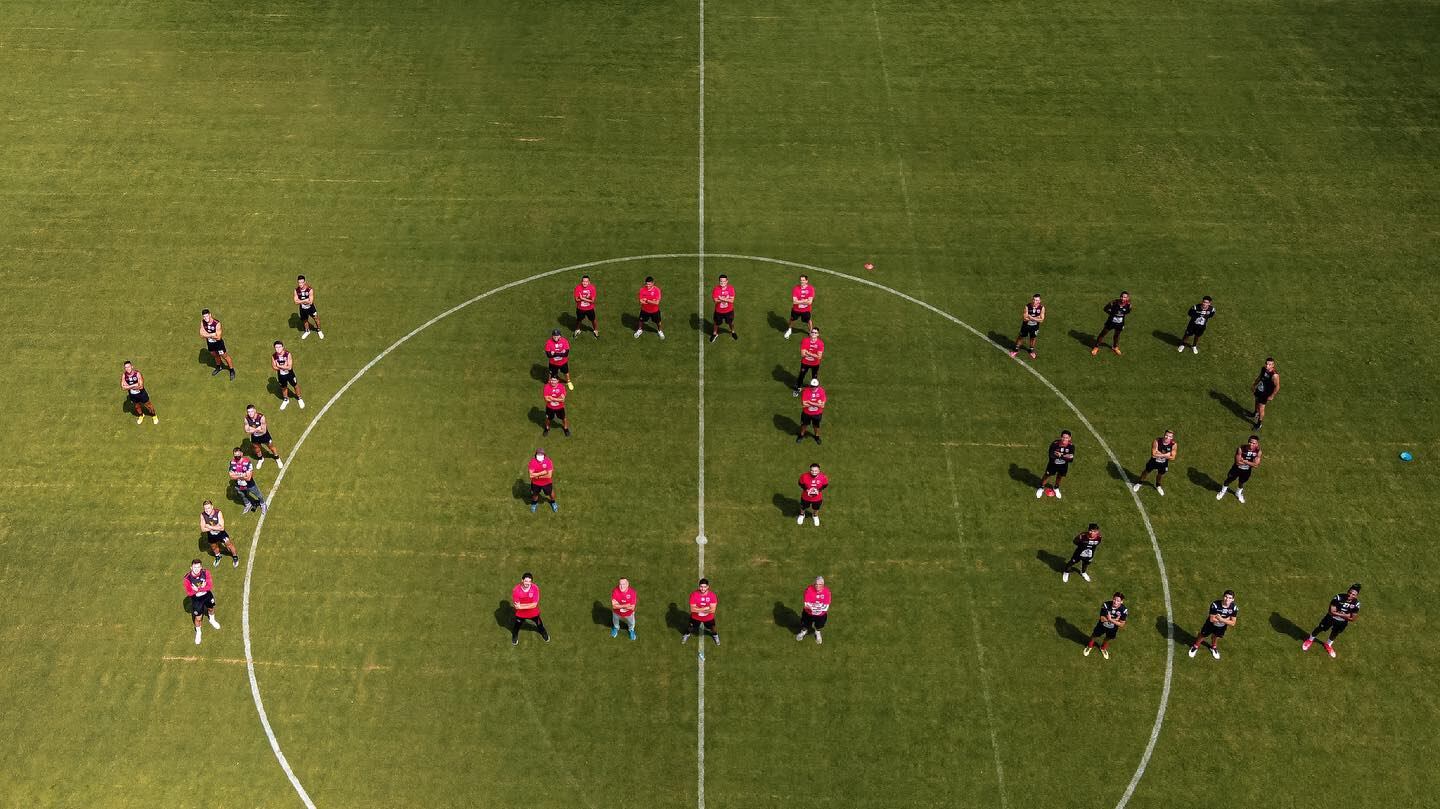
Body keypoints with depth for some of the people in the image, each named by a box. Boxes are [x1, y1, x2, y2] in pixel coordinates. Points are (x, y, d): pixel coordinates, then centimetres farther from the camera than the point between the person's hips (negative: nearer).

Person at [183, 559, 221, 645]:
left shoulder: (206, 573, -25)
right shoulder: (187, 578, -30)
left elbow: (210, 586, -23)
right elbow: (188, 593, -24)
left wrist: (198, 589, -34)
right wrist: (202, 588, -32)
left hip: (207, 595, 3)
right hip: (196, 599, -3)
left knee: (211, 608, 30)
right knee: (198, 618, 8)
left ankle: (212, 620, 64)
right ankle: (198, 633, 38)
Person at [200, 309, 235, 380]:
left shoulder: (217, 324, -31)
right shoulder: (203, 322, -15)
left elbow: (218, 337, -30)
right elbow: (202, 334, -15)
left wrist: (208, 335, -22)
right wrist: (212, 335, -25)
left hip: (218, 342, -6)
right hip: (209, 342, 6)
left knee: (224, 356, 7)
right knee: (214, 355, 26)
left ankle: (232, 370, 26)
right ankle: (219, 367, 52)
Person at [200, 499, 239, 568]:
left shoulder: (218, 513, -30)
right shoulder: (203, 515, -22)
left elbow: (222, 528, -31)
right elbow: (203, 529, -20)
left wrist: (210, 527, -29)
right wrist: (216, 527, -28)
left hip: (221, 533, -3)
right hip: (211, 535, 3)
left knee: (228, 544, 3)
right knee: (213, 547, 23)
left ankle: (235, 557, 32)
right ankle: (217, 557, 56)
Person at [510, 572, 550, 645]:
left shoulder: (535, 588, -27)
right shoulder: (516, 590, -29)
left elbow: (534, 604, -27)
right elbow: (516, 605, -26)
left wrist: (521, 606, -30)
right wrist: (530, 605, -29)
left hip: (533, 613, 0)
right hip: (520, 614, 0)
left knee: (540, 625, 25)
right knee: (516, 626, 27)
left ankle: (544, 633, 60)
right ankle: (514, 636, 62)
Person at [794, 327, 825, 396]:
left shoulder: (821, 343, -19)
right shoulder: (805, 341, -18)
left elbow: (819, 356, -24)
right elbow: (803, 354, -22)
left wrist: (808, 353, -24)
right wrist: (814, 355, -22)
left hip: (815, 364, 0)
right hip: (805, 363, 1)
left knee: (814, 378, 17)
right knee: (801, 376, 15)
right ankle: (798, 388, 39)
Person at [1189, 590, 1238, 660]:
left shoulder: (1234, 608, -28)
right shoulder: (1215, 604, -37)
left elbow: (1232, 623, -22)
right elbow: (1212, 619, -32)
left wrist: (1222, 619, -35)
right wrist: (1226, 619, -31)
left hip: (1222, 626, 2)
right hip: (1211, 624, -2)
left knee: (1216, 636, 29)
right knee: (1203, 635, 19)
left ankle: (1213, 647, 61)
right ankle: (1195, 646, 49)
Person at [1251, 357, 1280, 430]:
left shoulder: (1274, 375, -35)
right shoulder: (1263, 369, -15)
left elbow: (1277, 387, -23)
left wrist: (1271, 396, -15)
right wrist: (1254, 385, 17)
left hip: (1265, 394, -6)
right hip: (1258, 390, 6)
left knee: (1261, 409, 5)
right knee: (1257, 402, 30)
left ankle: (1259, 423, 28)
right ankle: (1256, 413, 60)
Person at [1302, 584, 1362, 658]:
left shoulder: (1356, 604, -24)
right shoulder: (1338, 597, -31)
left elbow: (1352, 619, -17)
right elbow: (1332, 612, -30)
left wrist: (1338, 613, -24)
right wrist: (1344, 615, -29)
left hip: (1342, 622, 2)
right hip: (1331, 618, -2)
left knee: (1335, 633, 26)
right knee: (1320, 629, 17)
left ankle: (1328, 644, 56)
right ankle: (1310, 640, 45)